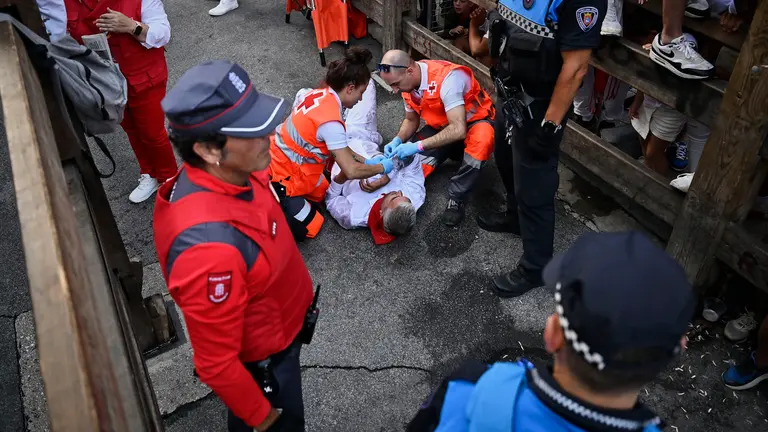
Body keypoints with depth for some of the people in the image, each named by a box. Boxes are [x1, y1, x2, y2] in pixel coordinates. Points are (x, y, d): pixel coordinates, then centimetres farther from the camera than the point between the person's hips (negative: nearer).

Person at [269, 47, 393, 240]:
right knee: (306, 229, 2)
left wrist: (364, 160, 6)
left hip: (280, 157, 9)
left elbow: (337, 144, 8)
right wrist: (381, 167, -10)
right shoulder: (330, 121, -31)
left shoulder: (321, 94, -4)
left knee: (320, 195, 25)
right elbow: (351, 171, -27)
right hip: (283, 174, -9)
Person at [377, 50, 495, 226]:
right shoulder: (408, 81, -11)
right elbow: (411, 120, 4)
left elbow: (459, 130, -40)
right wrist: (398, 140, -16)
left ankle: (456, 197, -23)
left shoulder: (447, 79, -34)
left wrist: (417, 146, -40)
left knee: (481, 140, -39)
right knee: (408, 157, -16)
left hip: (474, 120, -6)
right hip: (442, 124, 6)